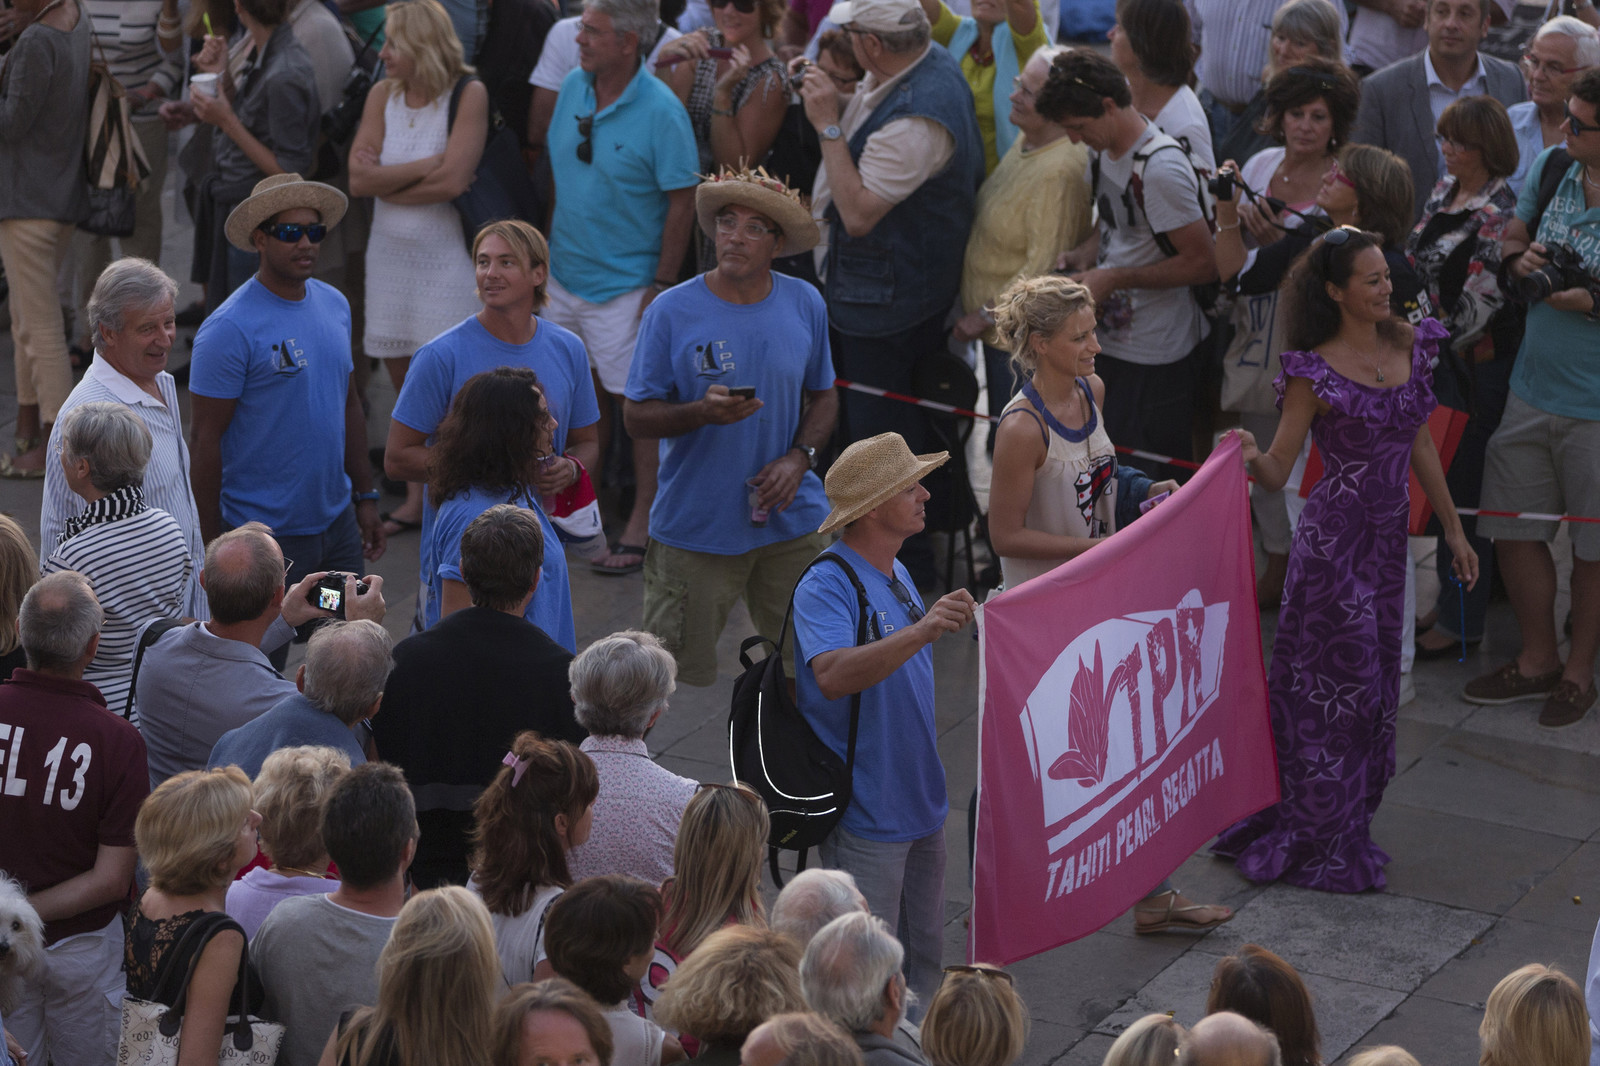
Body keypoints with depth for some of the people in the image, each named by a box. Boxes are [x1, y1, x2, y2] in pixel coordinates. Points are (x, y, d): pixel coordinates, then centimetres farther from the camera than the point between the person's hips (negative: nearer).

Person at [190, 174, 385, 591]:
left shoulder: (335, 305, 7)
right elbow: (204, 439, -14)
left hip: (336, 521, 7)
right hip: (266, 535, -7)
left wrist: (365, 496, 16)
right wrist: (212, 547, -15)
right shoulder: (230, 329, -15)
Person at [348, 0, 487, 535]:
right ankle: (416, 498, 22)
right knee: (404, 380, 11)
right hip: (389, 251, 6)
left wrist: (384, 182, -9)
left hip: (444, 253, -5)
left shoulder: (468, 94, -11)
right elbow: (359, 178, -5)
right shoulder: (383, 94, 4)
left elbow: (452, 182, -20)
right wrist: (428, 166, -14)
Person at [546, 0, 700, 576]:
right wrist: (549, 246, 12)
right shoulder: (572, 87, 2)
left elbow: (682, 202, -14)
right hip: (567, 275, 6)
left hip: (625, 285, -6)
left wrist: (663, 284, -15)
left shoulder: (660, 111, -17)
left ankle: (643, 523, 11)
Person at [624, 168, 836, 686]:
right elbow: (636, 415, -5)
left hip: (791, 521, 3)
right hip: (694, 523, -3)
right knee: (673, 673, 2)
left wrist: (799, 457, -7)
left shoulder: (805, 305, 3)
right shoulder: (672, 310, -8)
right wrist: (702, 412, -24)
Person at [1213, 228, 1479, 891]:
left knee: (1373, 682, 11)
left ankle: (1341, 828, 24)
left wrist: (1453, 529, 17)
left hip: (1389, 537, 6)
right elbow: (1277, 470, -12)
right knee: (1342, 684, -2)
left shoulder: (1410, 347, 5)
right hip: (1335, 538, -6)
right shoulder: (1316, 371, -13)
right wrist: (1249, 456, -35)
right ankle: (1318, 843, 11)